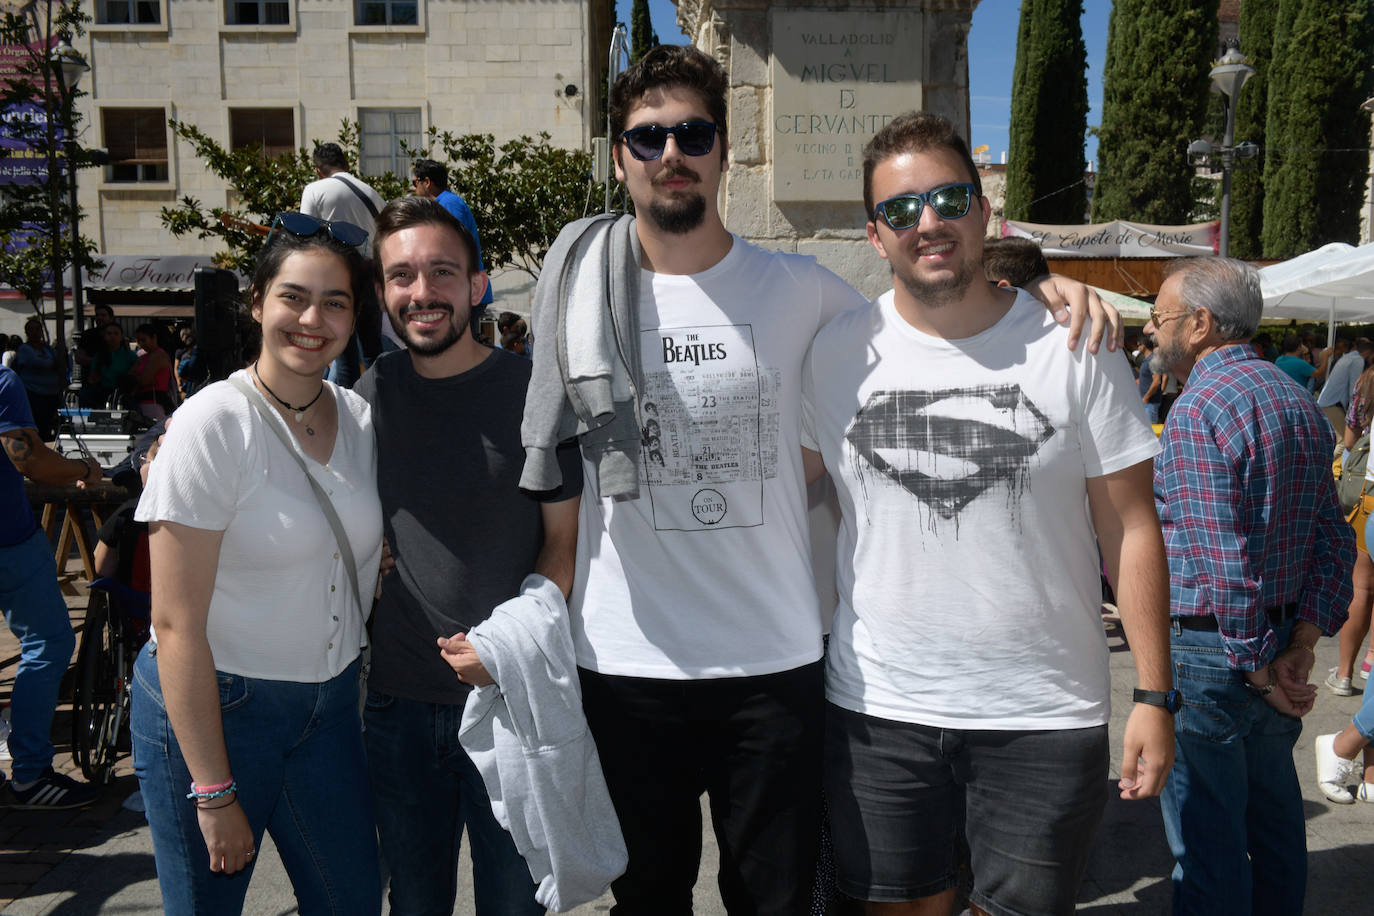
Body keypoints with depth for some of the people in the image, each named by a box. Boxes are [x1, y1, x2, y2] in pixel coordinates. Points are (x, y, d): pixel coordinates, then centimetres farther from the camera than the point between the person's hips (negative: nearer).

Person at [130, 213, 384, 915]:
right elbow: (177, 625, -18)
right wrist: (213, 792, -17)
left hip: (328, 702, 6)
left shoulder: (360, 419, 0)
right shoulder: (213, 423, -17)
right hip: (208, 706, -5)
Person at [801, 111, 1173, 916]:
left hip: (1046, 715, -1)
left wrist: (1155, 696, -4)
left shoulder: (1073, 349, -5)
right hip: (877, 707, 2)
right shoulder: (836, 352, -1)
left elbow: (1131, 528, -2)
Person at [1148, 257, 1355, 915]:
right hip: (1280, 642, 9)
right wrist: (1302, 645, 3)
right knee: (1274, 818, 23)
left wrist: (1257, 665, -14)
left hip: (1210, 652, -9)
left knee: (1205, 840, 3)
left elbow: (1223, 559, -24)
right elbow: (1334, 540, 9)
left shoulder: (1198, 408, -19)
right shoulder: (1296, 399, 9)